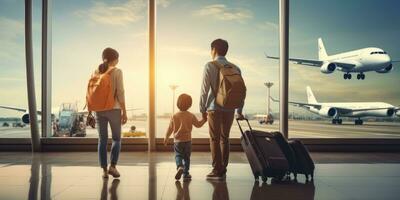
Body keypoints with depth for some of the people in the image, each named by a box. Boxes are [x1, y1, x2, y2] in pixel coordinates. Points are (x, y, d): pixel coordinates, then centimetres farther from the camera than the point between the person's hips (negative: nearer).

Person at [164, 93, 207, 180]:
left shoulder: (174, 116, -3)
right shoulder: (191, 116, -4)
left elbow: (170, 129, 3)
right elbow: (198, 124, 5)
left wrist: (166, 138, 16)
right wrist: (204, 119, 23)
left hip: (177, 141, -1)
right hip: (187, 140, 1)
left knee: (178, 156, 5)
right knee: (186, 157, 12)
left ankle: (179, 167, -24)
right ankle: (186, 173, 13)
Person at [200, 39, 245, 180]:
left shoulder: (210, 66, -5)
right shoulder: (235, 68, 8)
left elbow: (205, 89, -8)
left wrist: (202, 109, -1)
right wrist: (239, 111, 15)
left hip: (214, 108, -4)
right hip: (230, 109, 5)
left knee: (215, 139, 2)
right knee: (224, 138, 14)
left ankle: (217, 170, 3)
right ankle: (223, 170, 17)